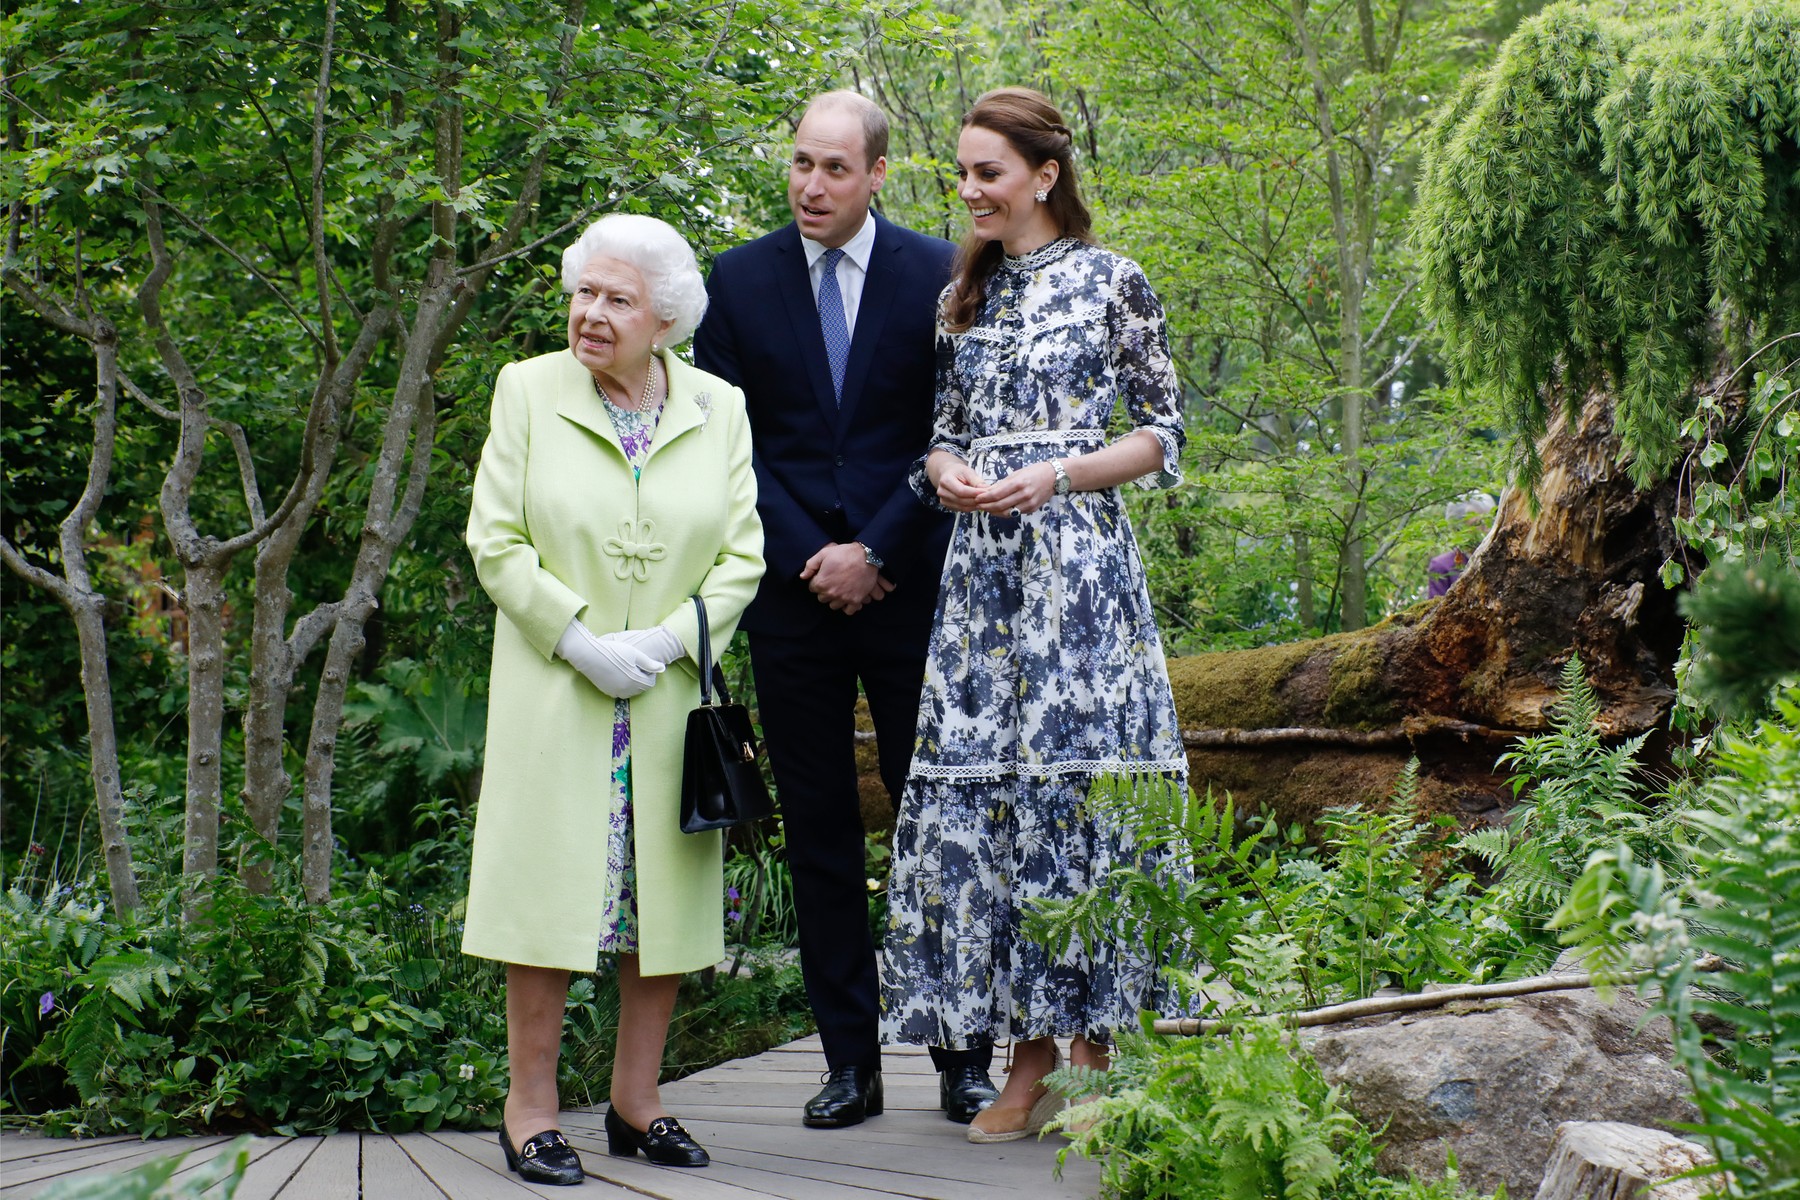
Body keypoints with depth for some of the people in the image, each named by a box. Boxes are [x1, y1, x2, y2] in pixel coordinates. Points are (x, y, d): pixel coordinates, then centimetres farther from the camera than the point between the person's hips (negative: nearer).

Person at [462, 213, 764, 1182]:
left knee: (664, 891, 6)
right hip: (553, 692, -2)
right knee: (549, 886, -3)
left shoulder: (719, 409, 5)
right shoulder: (527, 391, 0)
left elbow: (742, 555, 2)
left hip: (672, 695, 2)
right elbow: (494, 540, -3)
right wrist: (579, 641, -13)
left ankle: (636, 1100, 17)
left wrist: (662, 642, -12)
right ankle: (532, 1107, 5)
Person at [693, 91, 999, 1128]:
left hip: (910, 585, -2)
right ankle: (850, 1063, 9)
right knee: (819, 832, 4)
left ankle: (965, 1059, 7)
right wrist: (806, 558, -5)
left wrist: (876, 555, -7)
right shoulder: (739, 282, 7)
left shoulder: (938, 274, 2)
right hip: (794, 591, 2)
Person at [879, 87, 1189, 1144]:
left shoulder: (1111, 281, 1)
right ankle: (1030, 1061, 5)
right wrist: (944, 469, -3)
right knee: (980, 789, -1)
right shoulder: (966, 294, 16)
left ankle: (1099, 1048, 1)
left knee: (1076, 777, -8)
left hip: (1079, 559, -5)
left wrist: (1054, 476, -12)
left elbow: (1163, 434, 1)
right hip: (984, 565, 5)